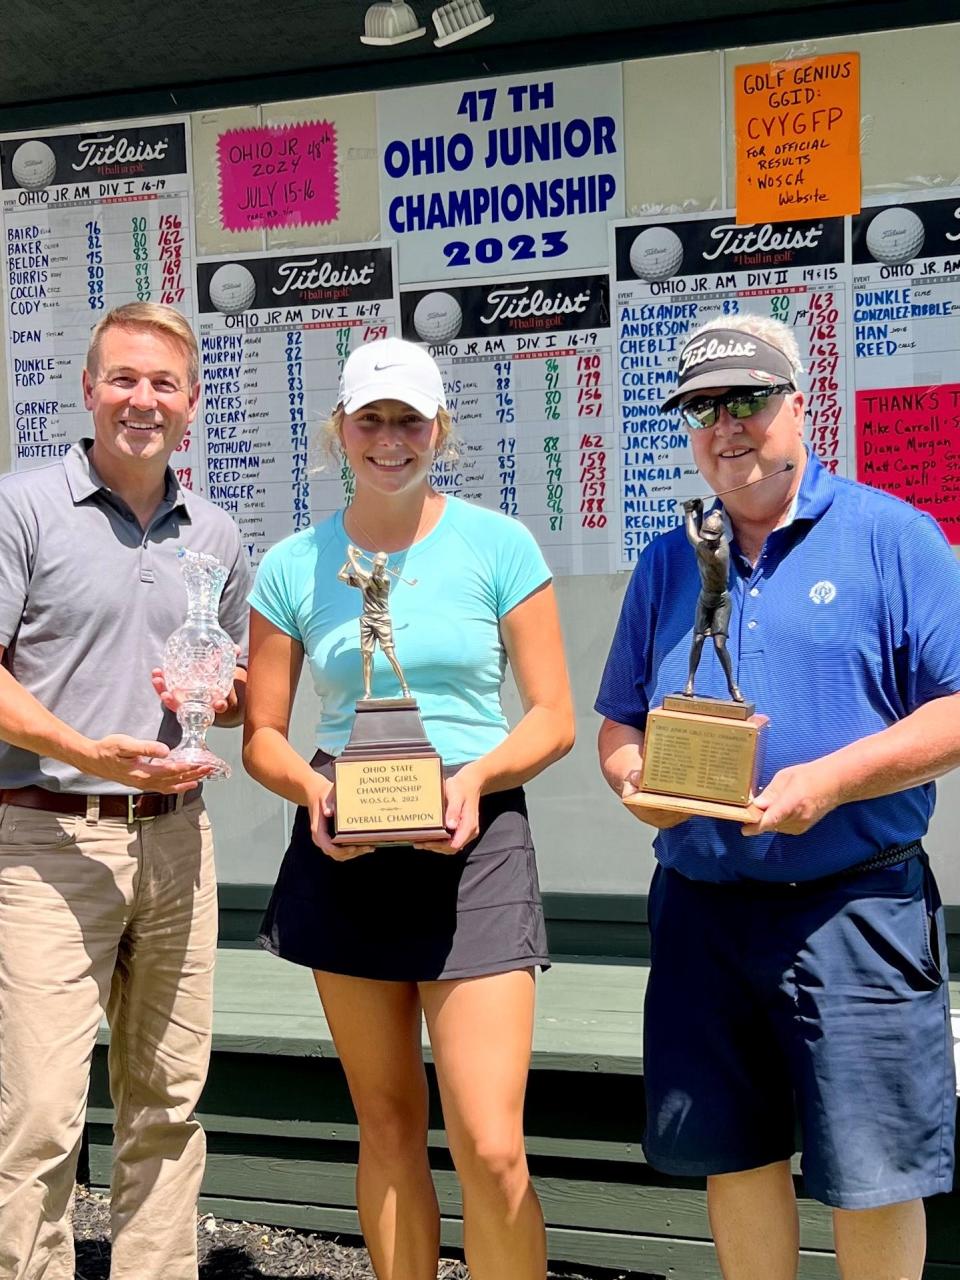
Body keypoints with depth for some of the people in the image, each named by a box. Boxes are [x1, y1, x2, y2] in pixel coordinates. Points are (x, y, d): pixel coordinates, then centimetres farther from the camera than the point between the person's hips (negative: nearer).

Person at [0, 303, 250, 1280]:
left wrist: (220, 697, -2)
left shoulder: (214, 534, 13)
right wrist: (87, 751, -19)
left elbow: (244, 682, 22)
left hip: (175, 837, 5)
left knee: (166, 1099, 11)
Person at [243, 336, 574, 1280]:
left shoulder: (499, 546, -2)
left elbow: (553, 717, 0)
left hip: (474, 846, -2)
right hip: (344, 854, 3)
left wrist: (474, 776, -18)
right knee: (387, 1128, 13)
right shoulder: (293, 566, 5)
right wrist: (313, 790, -12)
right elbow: (261, 733, 8)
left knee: (490, 1148, -9)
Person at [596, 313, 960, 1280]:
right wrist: (633, 776, -7)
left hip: (853, 908, -4)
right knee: (734, 1159, 14)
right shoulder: (666, 564, 11)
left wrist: (832, 780, -20)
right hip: (702, 909, 4)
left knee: (871, 1175, 5)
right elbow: (617, 721, 16)